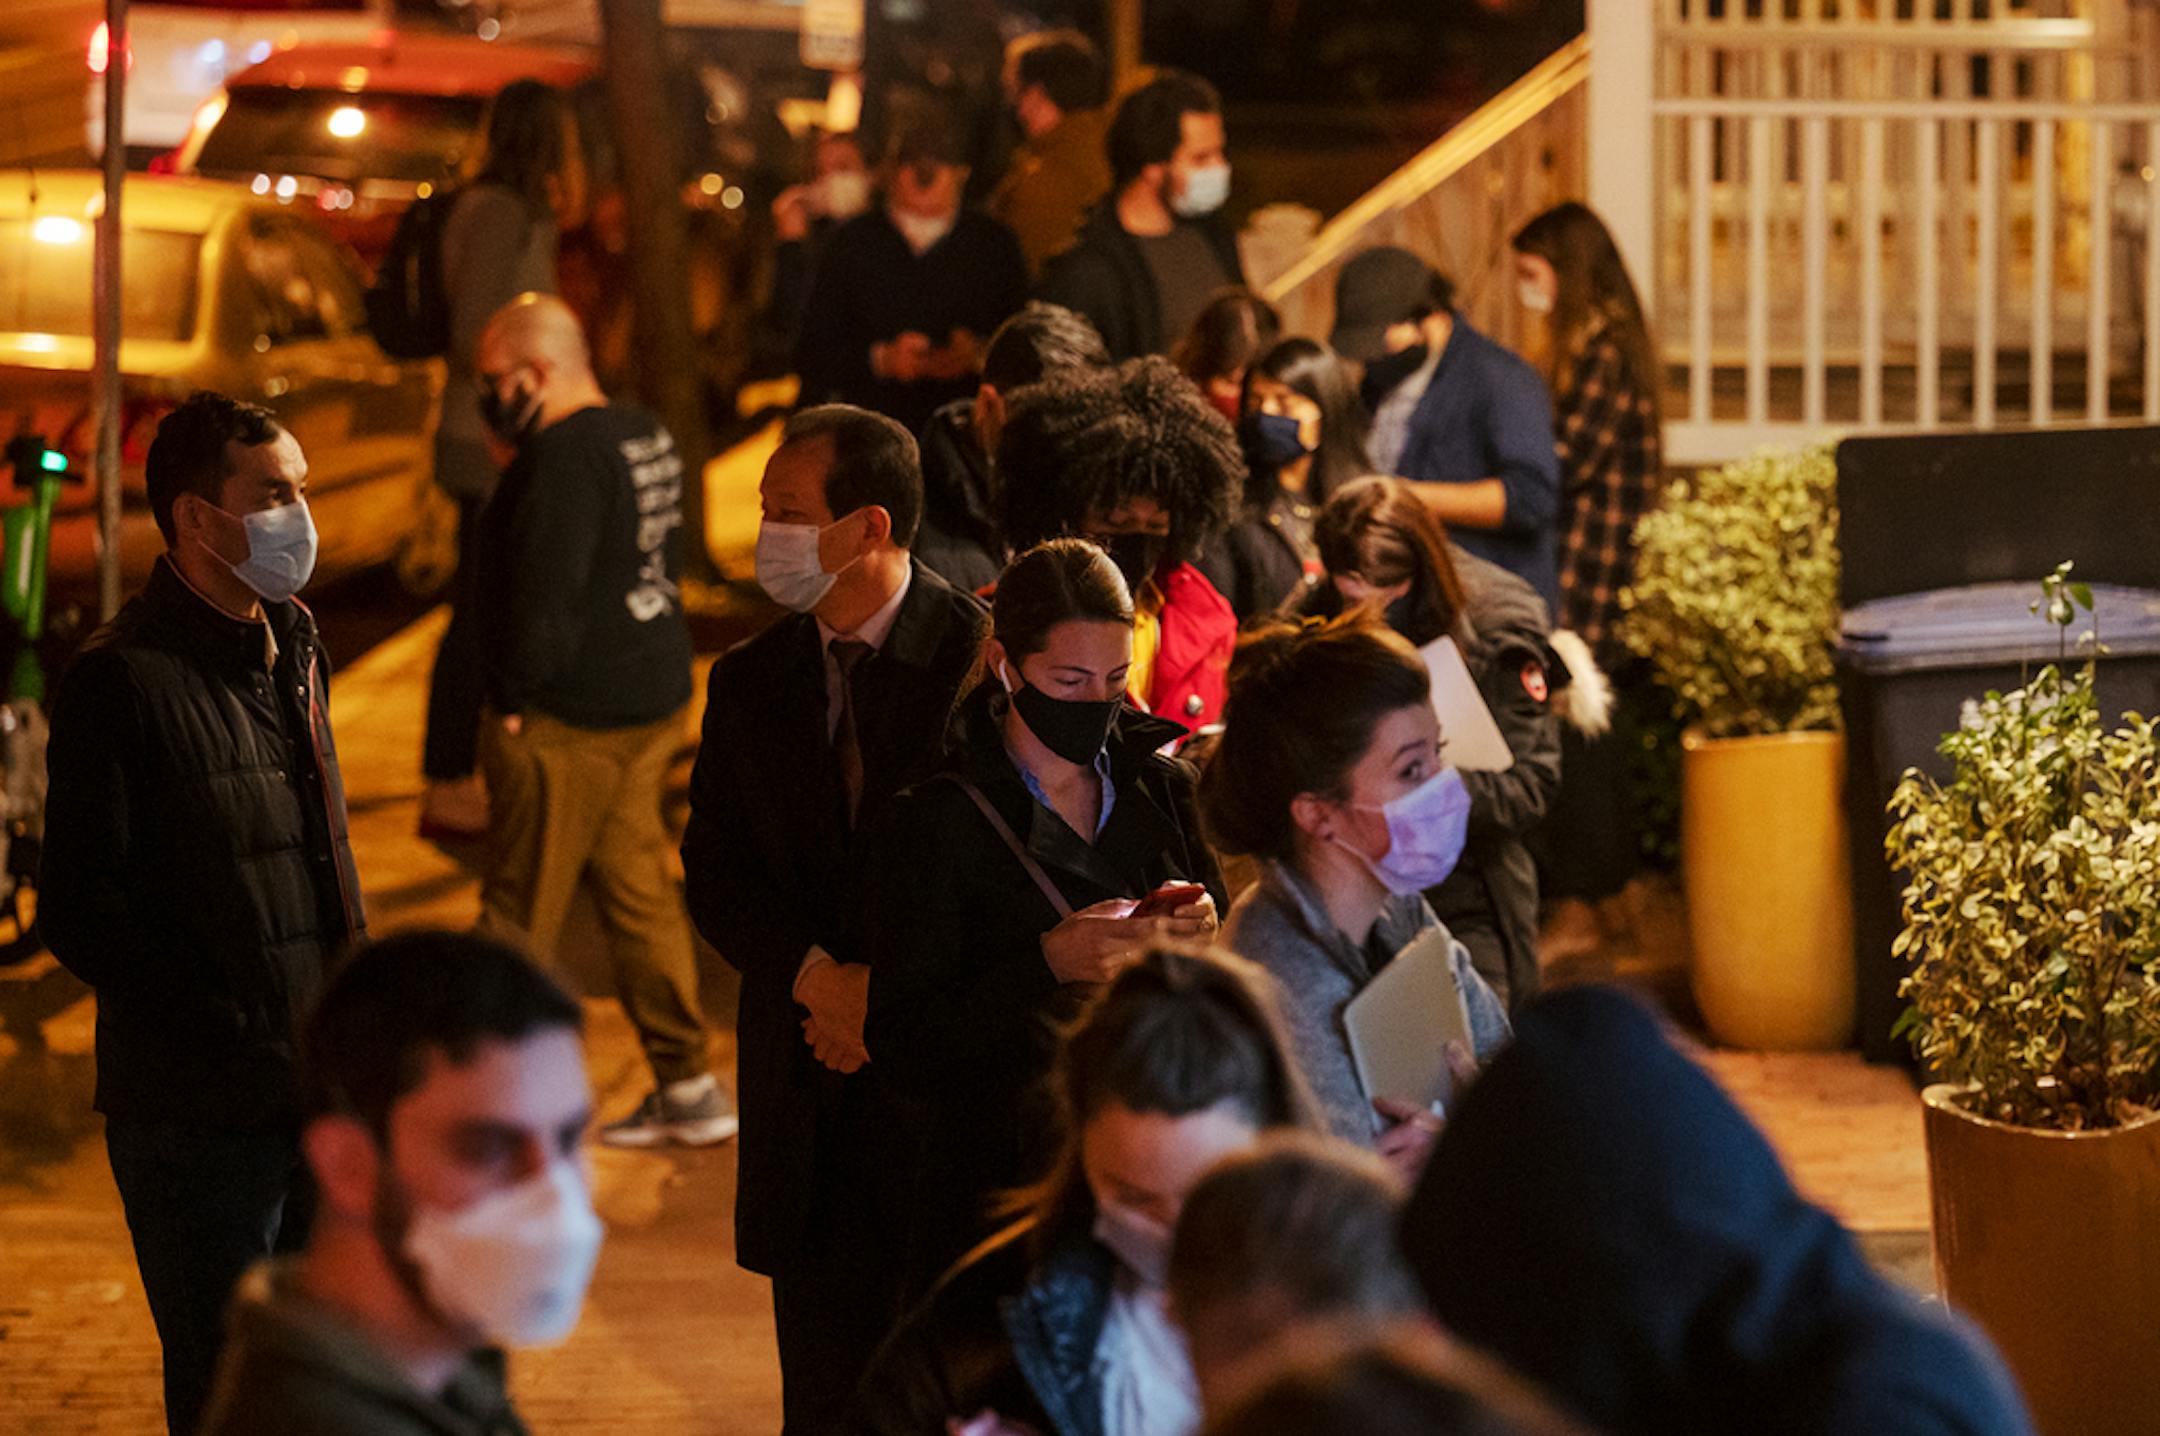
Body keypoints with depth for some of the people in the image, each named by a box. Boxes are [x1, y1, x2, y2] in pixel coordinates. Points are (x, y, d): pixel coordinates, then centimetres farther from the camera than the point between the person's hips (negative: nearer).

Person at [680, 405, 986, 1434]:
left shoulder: (984, 660, -7)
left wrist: (896, 992, -12)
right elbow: (714, 876, 6)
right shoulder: (751, 682, 8)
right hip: (813, 1084, 4)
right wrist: (817, 977, -11)